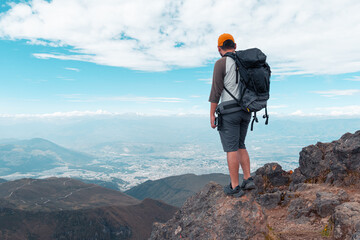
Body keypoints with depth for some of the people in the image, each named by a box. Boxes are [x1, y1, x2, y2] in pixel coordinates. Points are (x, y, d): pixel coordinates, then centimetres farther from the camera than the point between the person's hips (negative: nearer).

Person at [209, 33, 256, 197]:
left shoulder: (221, 63, -9)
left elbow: (216, 90, -13)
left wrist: (212, 114, -8)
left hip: (229, 111, -7)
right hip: (246, 111, 7)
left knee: (231, 148, -2)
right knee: (240, 146, 18)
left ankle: (234, 187, 4)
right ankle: (248, 179, 15)